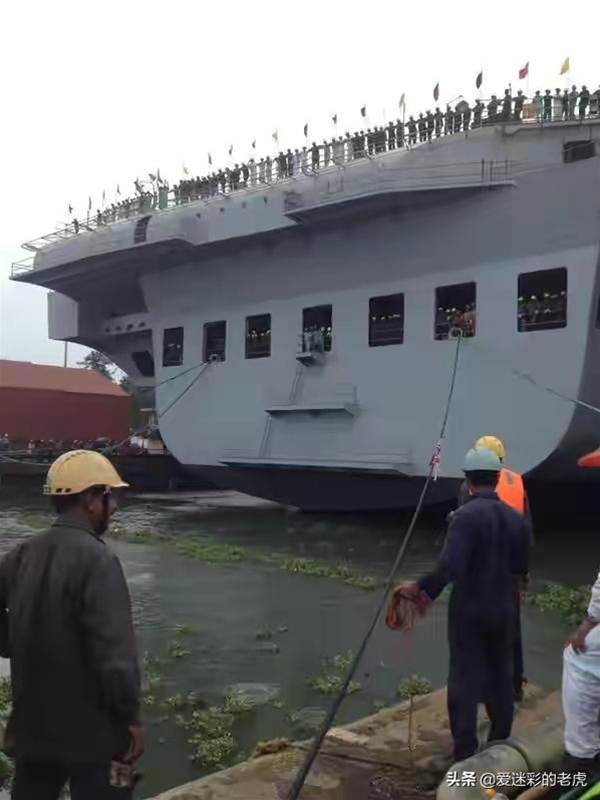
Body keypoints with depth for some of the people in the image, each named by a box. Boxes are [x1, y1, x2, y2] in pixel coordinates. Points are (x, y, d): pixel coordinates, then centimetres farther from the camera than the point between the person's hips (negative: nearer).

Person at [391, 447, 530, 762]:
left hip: (468, 612, -5)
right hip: (503, 611, 5)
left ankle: (465, 756, 10)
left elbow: (450, 567, -29)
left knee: (464, 682, 5)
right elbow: (521, 569, 9)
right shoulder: (516, 519, 0)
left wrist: (421, 588, -20)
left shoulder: (465, 515, -18)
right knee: (500, 679, 18)